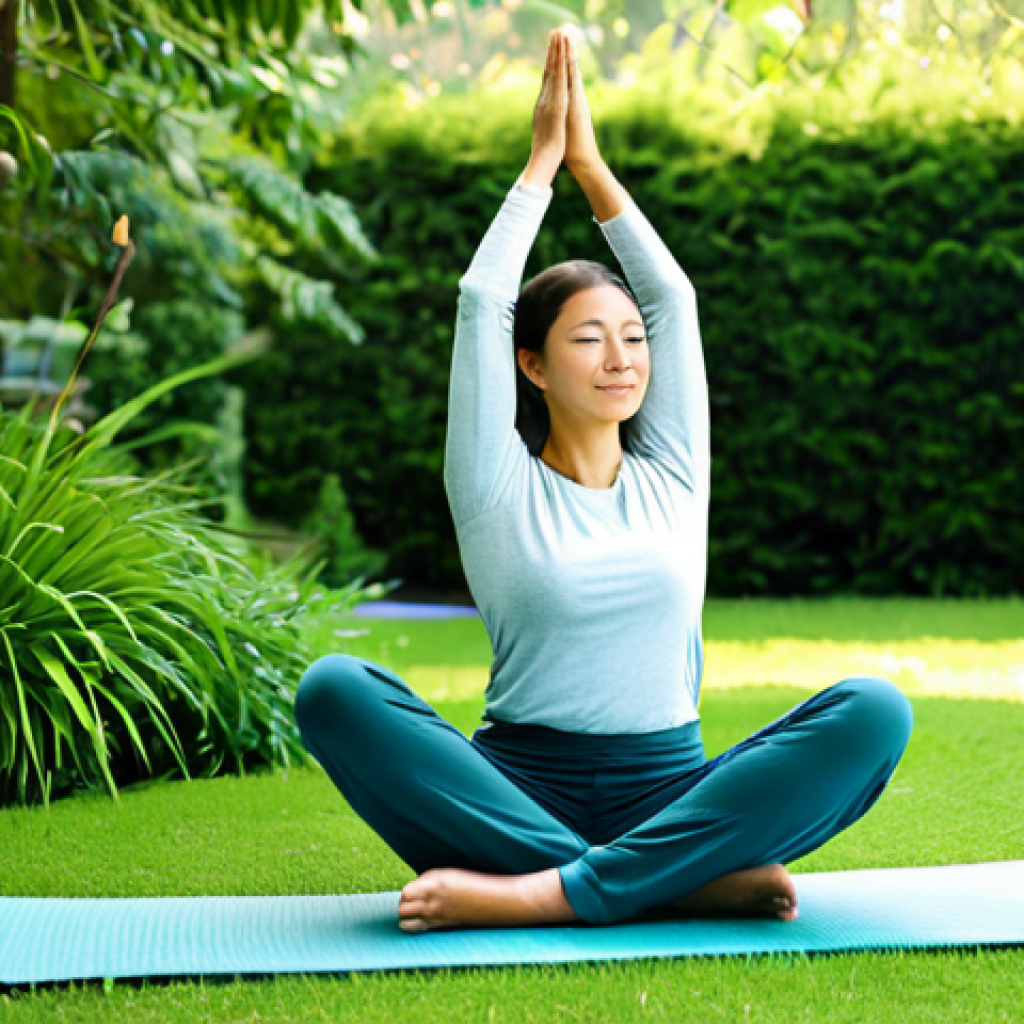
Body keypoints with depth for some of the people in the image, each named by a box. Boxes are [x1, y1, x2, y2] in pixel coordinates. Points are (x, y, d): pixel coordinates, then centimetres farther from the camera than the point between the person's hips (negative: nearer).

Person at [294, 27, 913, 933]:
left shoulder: (673, 478, 13)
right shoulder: (499, 489, 6)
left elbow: (672, 293, 11)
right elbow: (482, 302, 0)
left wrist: (589, 158, 14)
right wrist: (543, 158, 9)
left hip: (667, 789, 2)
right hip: (519, 791, -2)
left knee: (873, 711, -25)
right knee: (334, 688, -30)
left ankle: (543, 897, -33)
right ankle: (685, 881, -35)